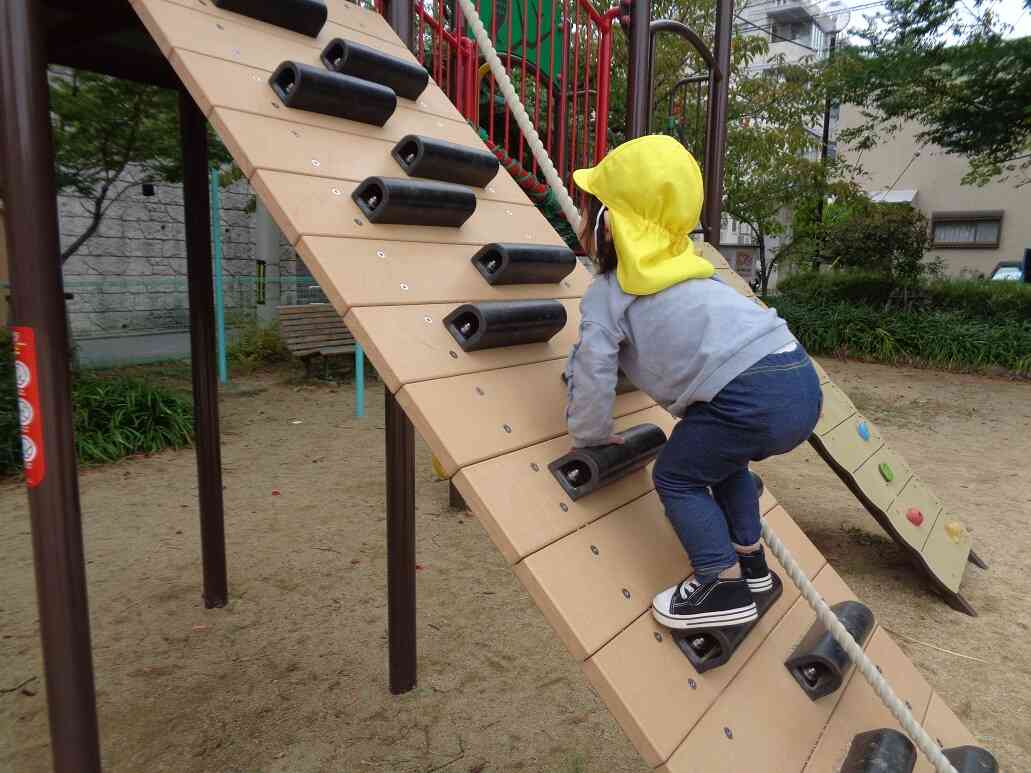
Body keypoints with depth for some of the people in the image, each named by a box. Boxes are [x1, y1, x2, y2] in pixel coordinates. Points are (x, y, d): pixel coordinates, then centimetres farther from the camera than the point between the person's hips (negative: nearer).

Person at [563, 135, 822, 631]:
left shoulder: (604, 295, 3)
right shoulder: (684, 267, 26)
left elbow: (593, 379, 2)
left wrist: (589, 436, 22)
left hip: (751, 397, -8)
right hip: (802, 382, 8)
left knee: (677, 476, 11)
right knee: (719, 457, 30)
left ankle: (725, 586, 11)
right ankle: (750, 563, 39)